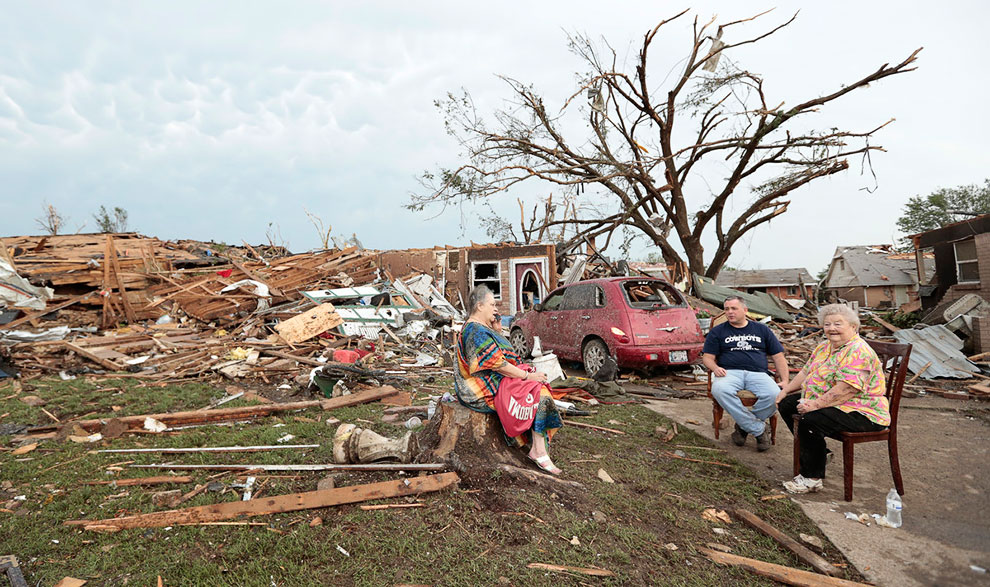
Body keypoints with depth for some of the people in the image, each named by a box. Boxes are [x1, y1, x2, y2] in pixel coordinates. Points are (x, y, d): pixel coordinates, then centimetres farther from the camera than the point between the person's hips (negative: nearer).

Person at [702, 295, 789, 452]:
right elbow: (707, 357, 10)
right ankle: (760, 429, -21)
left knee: (774, 395, -32)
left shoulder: (762, 329, 22)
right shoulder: (717, 332, 17)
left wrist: (785, 381, 3)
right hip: (730, 372, -1)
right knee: (719, 390, -37)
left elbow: (778, 356, 17)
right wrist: (715, 368, -14)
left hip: (758, 373, 1)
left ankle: (744, 426, -9)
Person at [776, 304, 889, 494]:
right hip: (826, 404, 10)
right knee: (787, 404, 6)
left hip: (862, 413, -10)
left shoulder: (858, 352, -20)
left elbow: (847, 390, -29)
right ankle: (820, 452, 17)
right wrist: (785, 391, 8)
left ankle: (812, 478, -16)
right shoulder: (824, 347, 11)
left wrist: (816, 404, -29)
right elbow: (806, 372, 19)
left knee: (810, 419, -31)